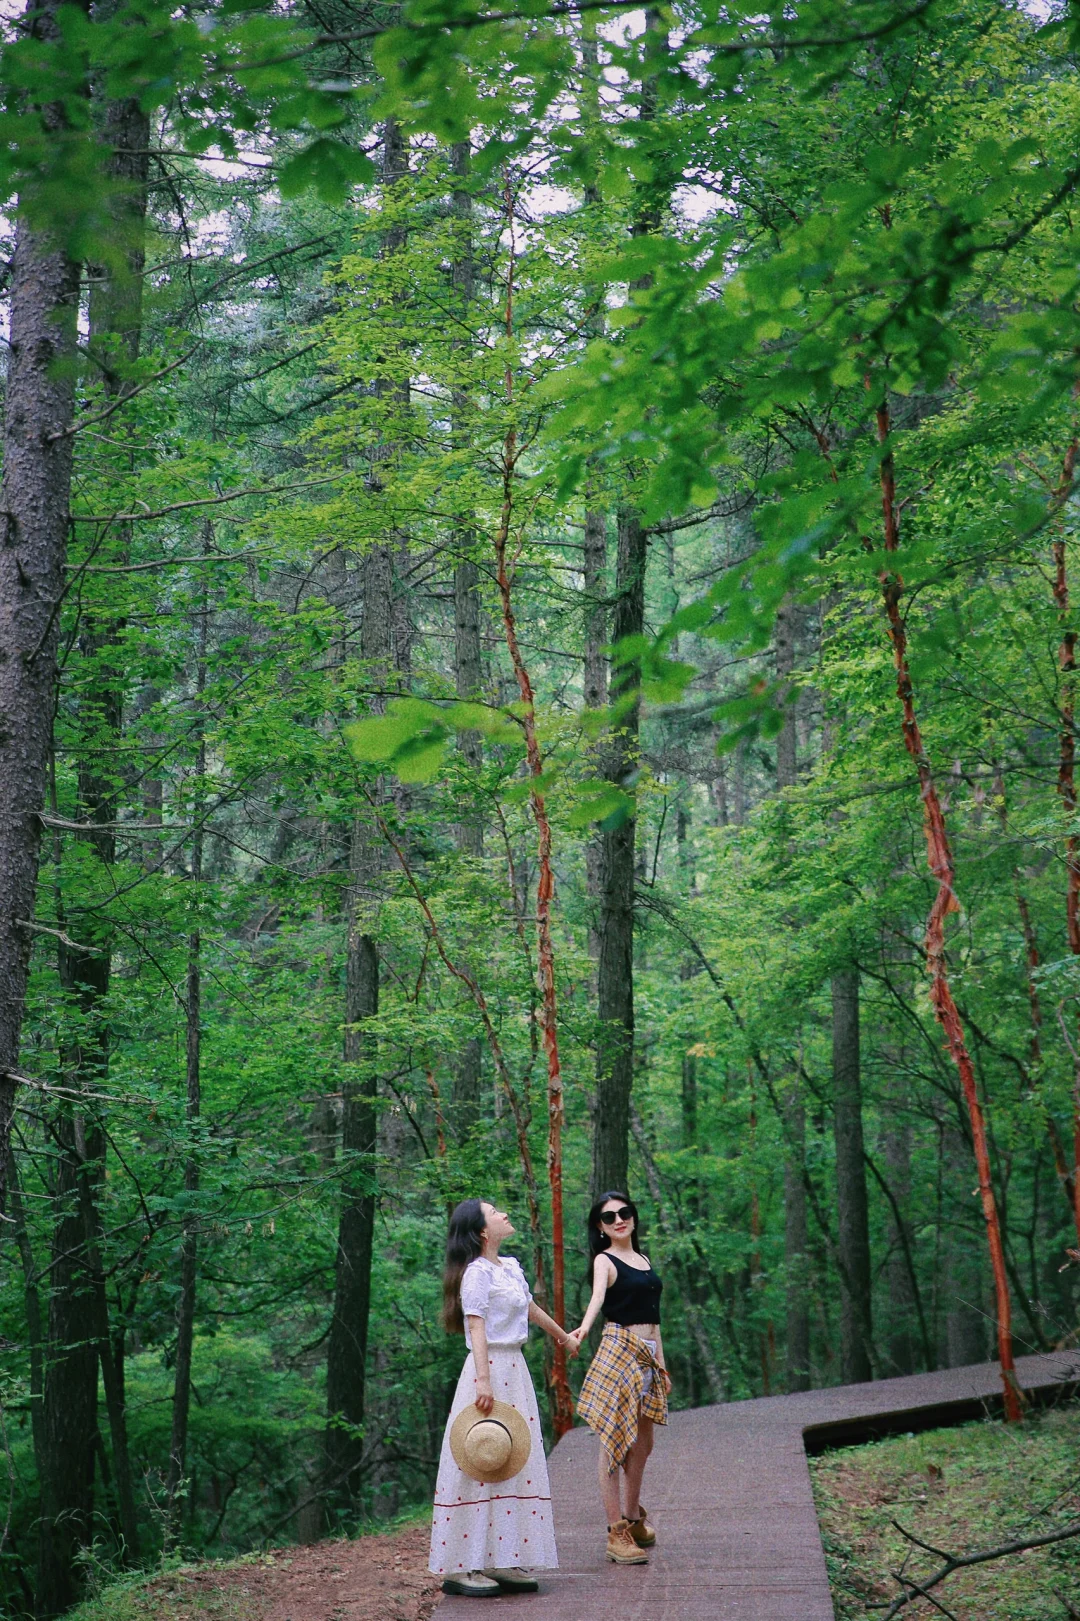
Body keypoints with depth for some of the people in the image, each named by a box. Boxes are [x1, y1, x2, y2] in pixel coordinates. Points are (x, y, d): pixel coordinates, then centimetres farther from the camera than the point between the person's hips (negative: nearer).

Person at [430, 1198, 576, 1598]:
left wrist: (564, 1337, 46)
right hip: (489, 1370, -9)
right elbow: (476, 1327, -20)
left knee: (516, 1465, 8)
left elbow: (531, 1308, 31)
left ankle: (500, 1561, 13)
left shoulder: (511, 1267, 14)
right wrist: (484, 1382, -28)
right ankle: (461, 1568, -4)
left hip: (515, 1370, 9)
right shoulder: (477, 1272, -12)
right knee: (481, 1468, -8)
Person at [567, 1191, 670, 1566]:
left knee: (642, 1443, 14)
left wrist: (661, 1362, 18)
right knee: (614, 1440, -6)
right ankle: (616, 1534, -4)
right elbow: (598, 1295, -27)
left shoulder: (643, 1260, 17)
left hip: (648, 1355, 8)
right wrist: (584, 1327, -46)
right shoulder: (605, 1261, -6)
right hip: (618, 1349, -8)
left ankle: (633, 1519, 30)